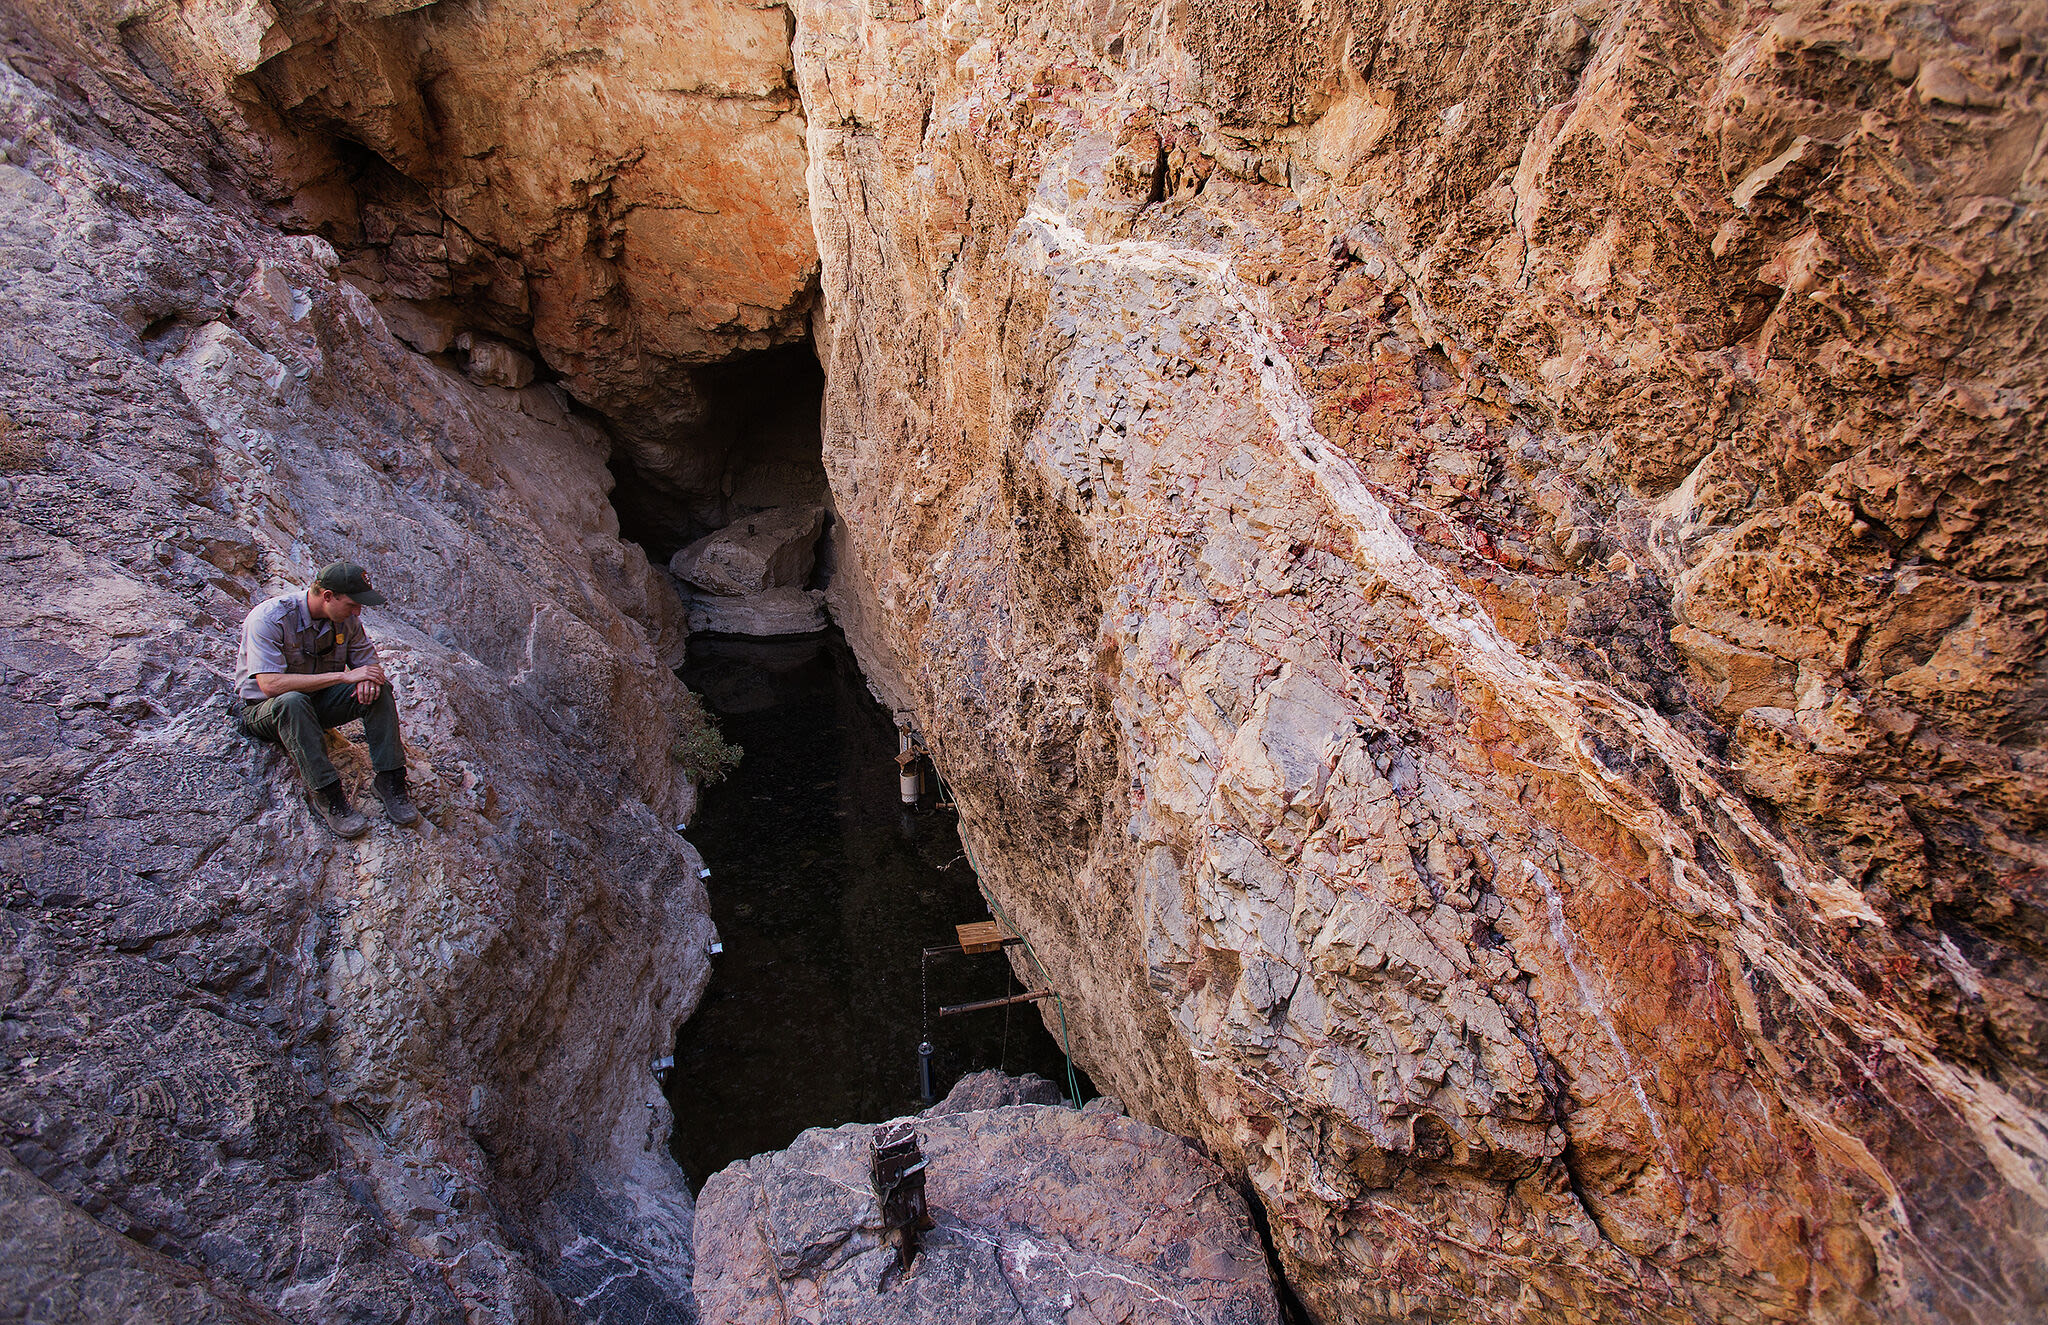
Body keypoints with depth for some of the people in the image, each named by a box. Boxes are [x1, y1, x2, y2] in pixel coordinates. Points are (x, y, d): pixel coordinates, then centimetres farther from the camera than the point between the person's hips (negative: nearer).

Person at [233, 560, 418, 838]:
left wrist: (368, 677, -23)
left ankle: (388, 780, -21)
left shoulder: (345, 618, -6)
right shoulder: (268, 618, -25)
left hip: (319, 703, 5)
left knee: (377, 689, -19)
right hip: (264, 711, -5)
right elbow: (270, 684, -33)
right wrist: (344, 675, -36)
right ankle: (326, 796, -35)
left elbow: (367, 660, 4)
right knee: (292, 701, -39)